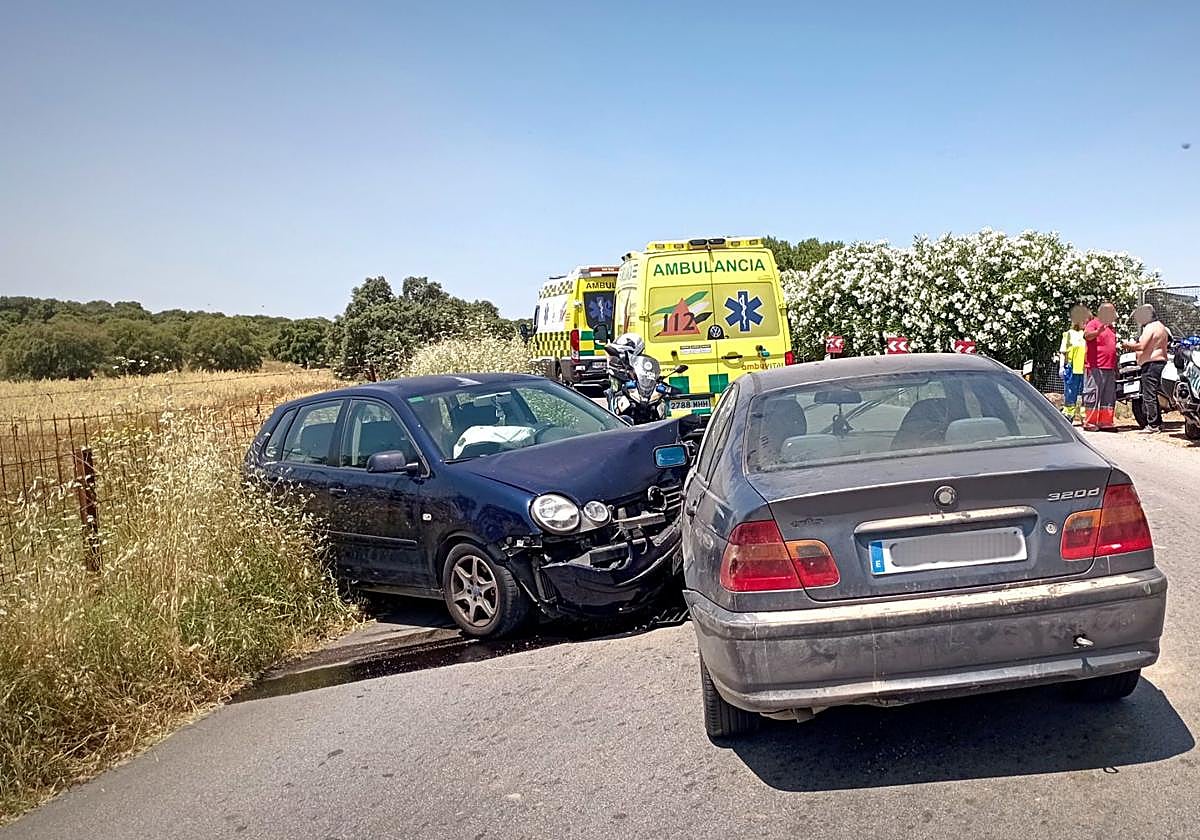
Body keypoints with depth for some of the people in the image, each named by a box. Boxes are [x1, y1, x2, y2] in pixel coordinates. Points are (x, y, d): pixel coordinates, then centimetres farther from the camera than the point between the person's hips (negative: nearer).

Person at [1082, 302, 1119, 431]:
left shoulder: (1110, 327, 23)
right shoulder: (1093, 323, -4)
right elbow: (1087, 335, -25)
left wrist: (1115, 367, 27)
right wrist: (1098, 331, -46)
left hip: (1109, 368, 9)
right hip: (1096, 368, -9)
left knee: (1109, 397, 9)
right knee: (1093, 395, -8)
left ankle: (1105, 421, 14)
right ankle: (1089, 422, -6)